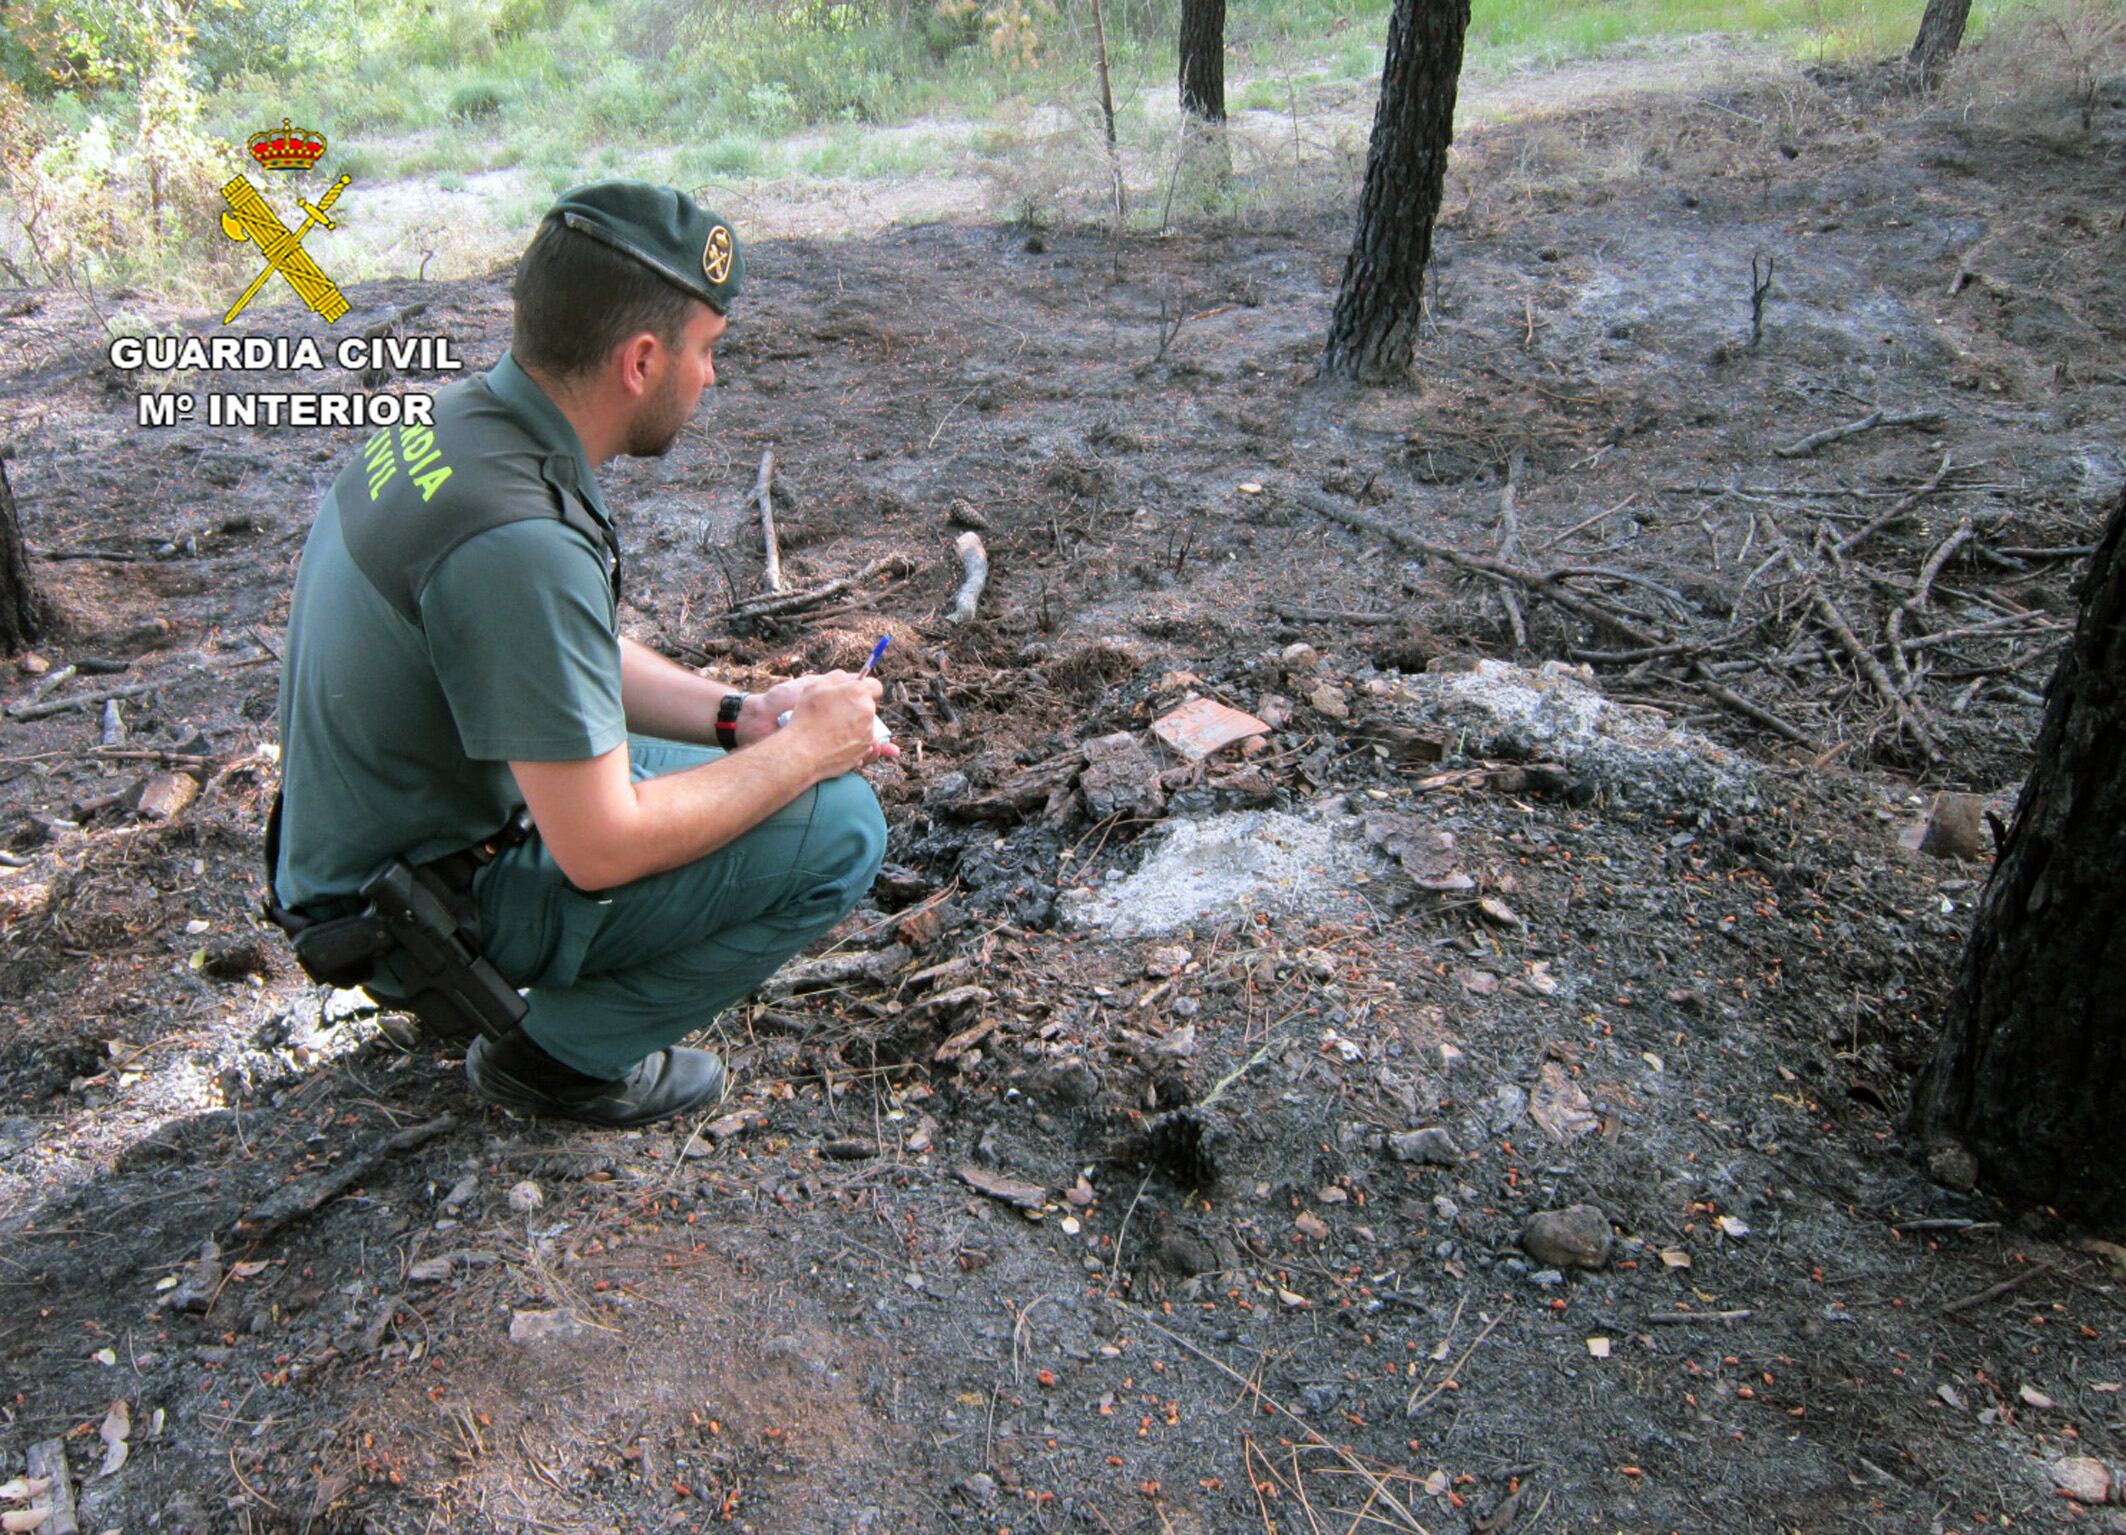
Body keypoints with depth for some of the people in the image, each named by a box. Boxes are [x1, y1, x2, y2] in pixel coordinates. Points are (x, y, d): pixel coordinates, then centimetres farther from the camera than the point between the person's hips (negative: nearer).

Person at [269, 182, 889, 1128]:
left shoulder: (453, 422, -2)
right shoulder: (515, 540, -32)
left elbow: (572, 660, 11)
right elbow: (601, 847, -29)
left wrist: (740, 717, -2)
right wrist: (804, 748, -16)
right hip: (431, 905, -9)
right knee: (836, 827, -15)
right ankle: (560, 1053, 0)